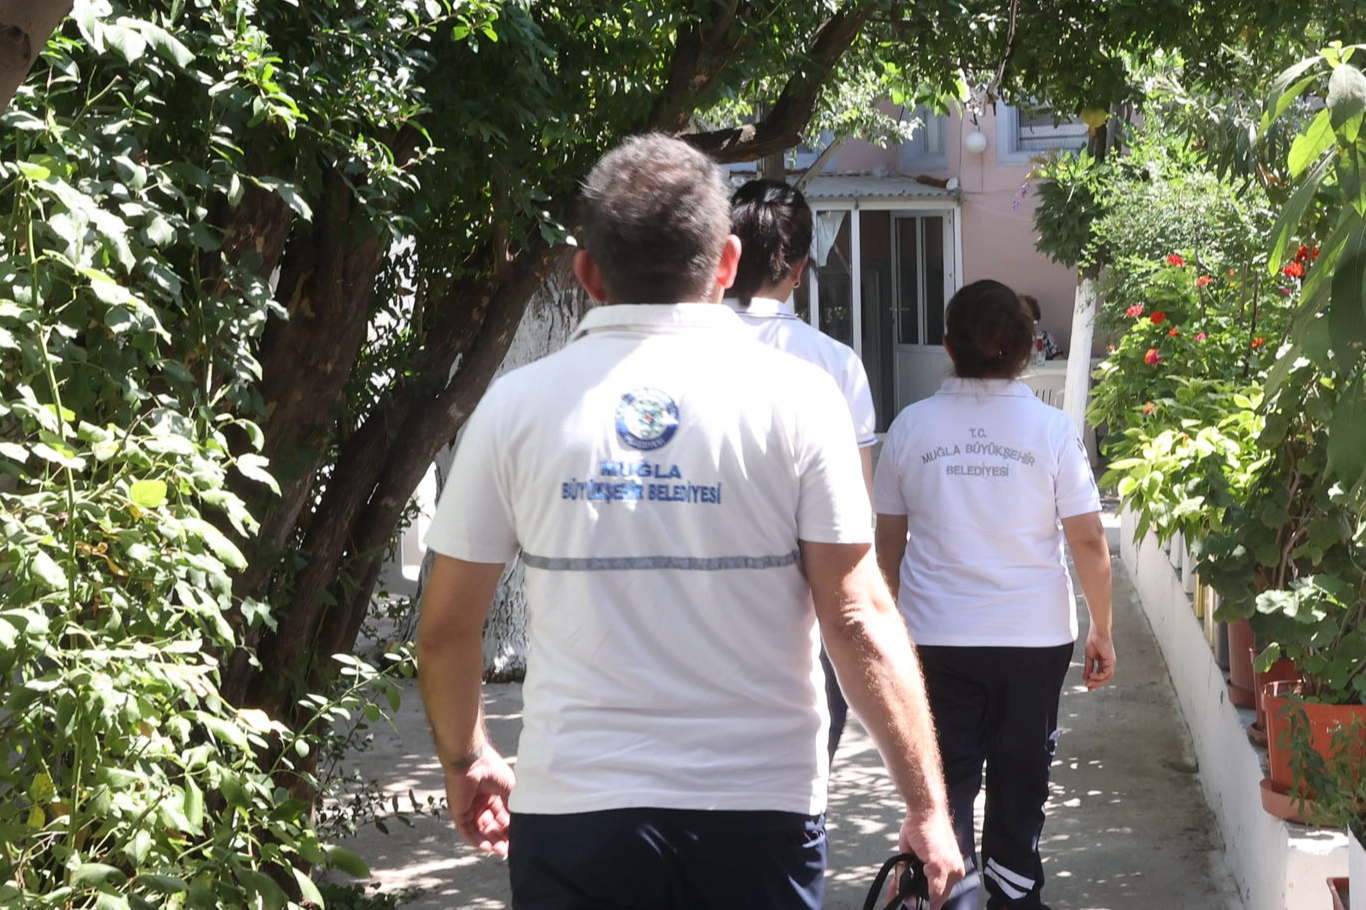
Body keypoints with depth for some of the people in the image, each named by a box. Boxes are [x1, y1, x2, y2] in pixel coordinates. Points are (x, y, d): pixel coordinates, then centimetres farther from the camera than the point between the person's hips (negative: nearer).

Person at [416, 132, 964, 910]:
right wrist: (928, 806, -2)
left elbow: (445, 629, 4)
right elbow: (859, 620, -8)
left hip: (576, 813, 1)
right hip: (757, 814, 0)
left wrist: (465, 761, 20)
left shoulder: (518, 406, -1)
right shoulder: (796, 399, -5)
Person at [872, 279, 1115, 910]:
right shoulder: (1052, 430, -7)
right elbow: (1088, 541, -6)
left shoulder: (911, 426, -3)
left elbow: (888, 541, 4)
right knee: (1020, 776, 16)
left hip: (935, 637, 0)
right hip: (1035, 637, 0)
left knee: (947, 779, 7)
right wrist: (1102, 631, 5)